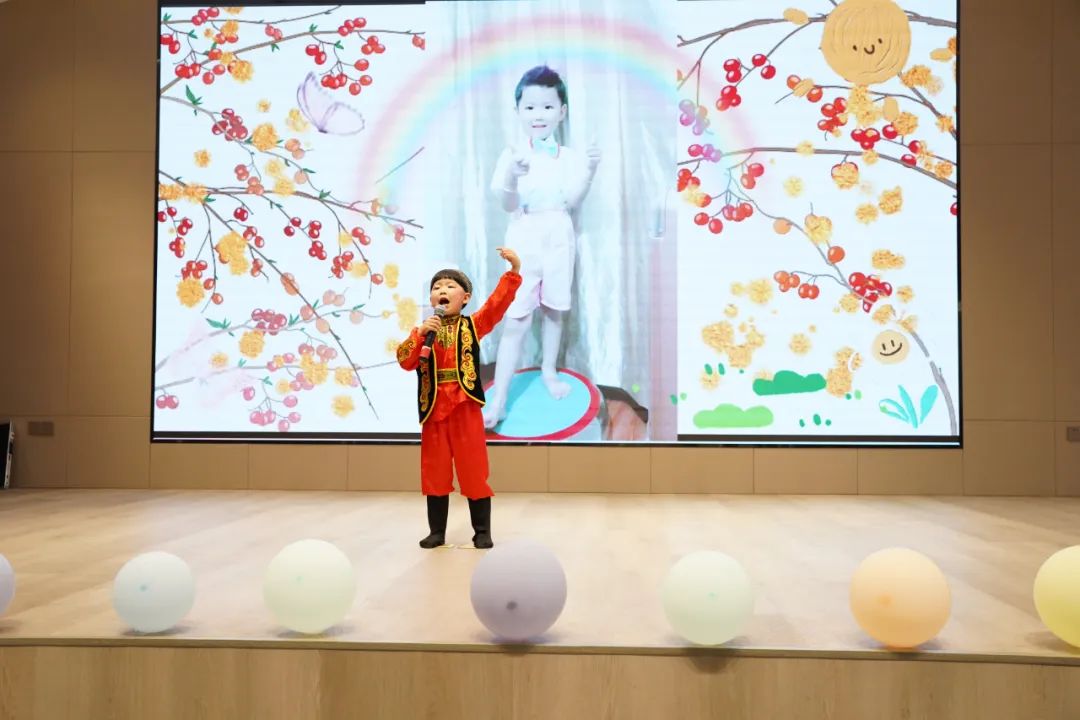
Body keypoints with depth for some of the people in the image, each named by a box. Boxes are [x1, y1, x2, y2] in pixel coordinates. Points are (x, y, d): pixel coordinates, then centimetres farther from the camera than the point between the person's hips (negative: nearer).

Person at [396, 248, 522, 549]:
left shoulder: (472, 325, 4)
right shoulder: (424, 331, 8)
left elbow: (498, 302, -10)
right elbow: (405, 362, -5)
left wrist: (514, 270, -20)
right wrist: (420, 334, -18)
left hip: (465, 406, -2)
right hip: (433, 408, 2)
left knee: (474, 470, 2)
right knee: (435, 472, 9)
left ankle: (482, 531, 13)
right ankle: (437, 531, 20)